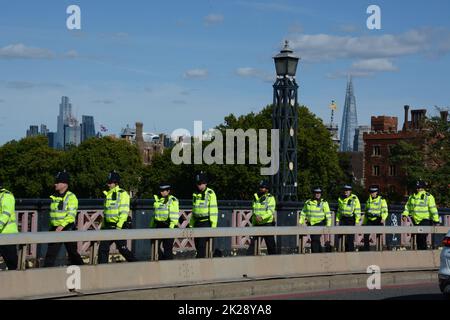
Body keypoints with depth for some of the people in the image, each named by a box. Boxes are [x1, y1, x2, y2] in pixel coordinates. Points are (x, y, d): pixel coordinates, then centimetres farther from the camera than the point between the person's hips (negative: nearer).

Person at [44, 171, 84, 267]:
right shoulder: (55, 197, 12)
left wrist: (61, 226, -28)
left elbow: (71, 215, -19)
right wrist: (52, 226, 18)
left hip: (67, 229, -6)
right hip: (55, 229, 6)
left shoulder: (71, 197, -10)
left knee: (72, 252, 7)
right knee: (51, 252, -3)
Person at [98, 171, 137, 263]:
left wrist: (119, 226, -23)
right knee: (103, 248, 0)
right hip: (108, 226, 7)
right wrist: (103, 226, 18)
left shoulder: (122, 194, -9)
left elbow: (124, 212, -16)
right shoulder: (108, 194, 16)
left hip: (119, 226, -7)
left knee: (122, 248, -2)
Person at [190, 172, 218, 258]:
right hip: (197, 222, 7)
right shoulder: (195, 194, 15)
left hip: (206, 223, -7)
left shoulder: (210, 193, -8)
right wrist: (191, 224, 18)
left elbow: (214, 210, -12)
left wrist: (213, 225, -16)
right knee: (197, 244, 10)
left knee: (201, 244, -12)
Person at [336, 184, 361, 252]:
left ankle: (351, 251, 5)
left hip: (351, 219, -5)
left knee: (350, 236, -2)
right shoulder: (341, 199, 11)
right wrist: (337, 220, 11)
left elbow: (358, 211, -8)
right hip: (343, 219, 5)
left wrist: (357, 222, -13)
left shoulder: (354, 199, -6)